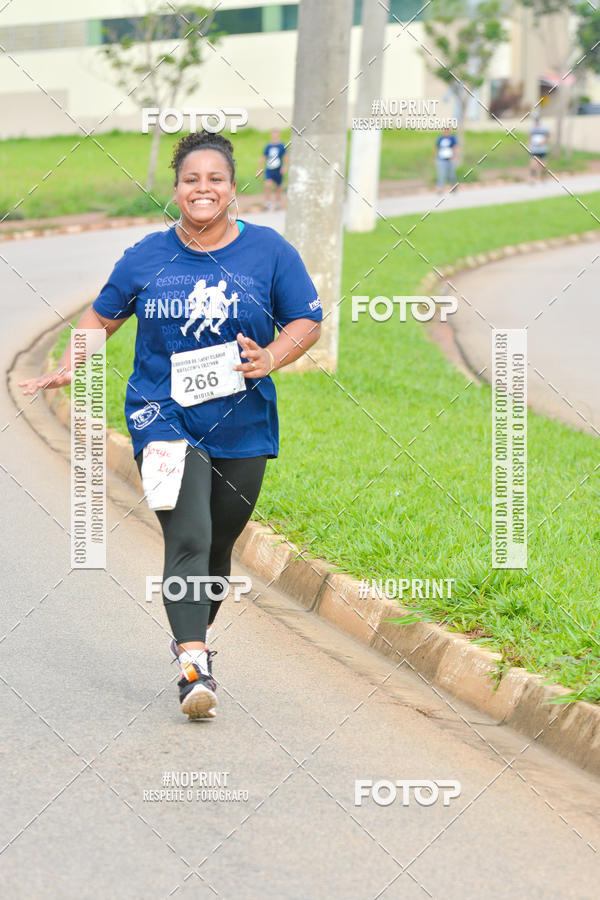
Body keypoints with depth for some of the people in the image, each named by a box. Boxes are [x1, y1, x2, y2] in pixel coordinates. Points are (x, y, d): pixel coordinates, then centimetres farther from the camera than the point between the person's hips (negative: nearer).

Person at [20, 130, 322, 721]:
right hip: (164, 420, -2)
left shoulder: (268, 251, 0)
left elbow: (307, 322, 4)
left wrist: (269, 358, -14)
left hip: (242, 426, 2)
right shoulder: (146, 257, 2)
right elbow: (103, 316, 16)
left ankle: (193, 637, 37)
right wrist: (69, 367, 3)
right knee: (188, 539, -18)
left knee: (218, 546, 13)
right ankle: (194, 669, -25)